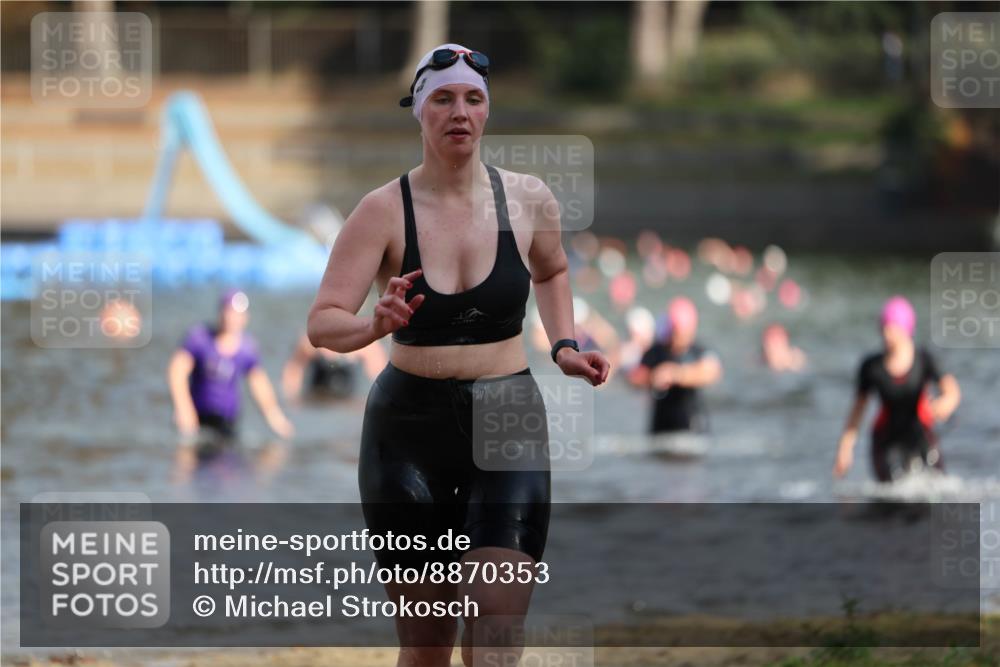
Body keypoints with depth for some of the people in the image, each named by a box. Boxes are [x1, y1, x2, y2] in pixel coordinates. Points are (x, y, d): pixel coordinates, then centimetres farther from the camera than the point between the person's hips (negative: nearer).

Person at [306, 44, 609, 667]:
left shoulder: (529, 199, 1)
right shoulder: (385, 210, -6)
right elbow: (322, 323, -12)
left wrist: (564, 346, 10)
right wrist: (376, 326, -32)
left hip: (508, 416, 1)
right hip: (411, 422, -1)